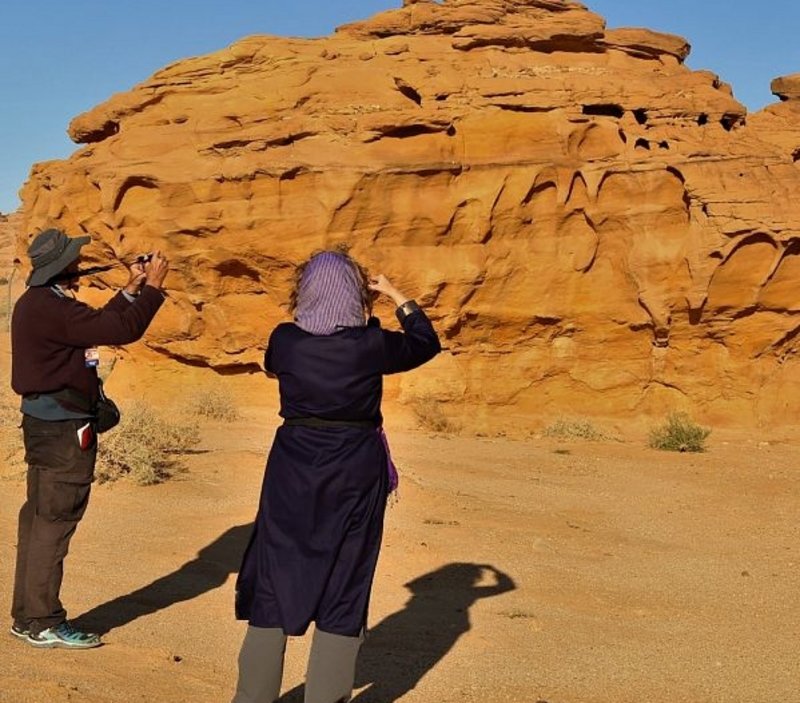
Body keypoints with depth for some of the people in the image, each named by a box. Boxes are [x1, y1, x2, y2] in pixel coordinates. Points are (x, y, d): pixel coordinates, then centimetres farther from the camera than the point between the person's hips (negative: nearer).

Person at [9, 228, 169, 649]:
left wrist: (131, 290, 18)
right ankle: (43, 624, 4)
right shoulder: (53, 309, -21)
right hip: (64, 428, -11)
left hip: (43, 420, 11)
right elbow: (123, 330, -24)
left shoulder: (38, 302, 12)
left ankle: (26, 615, 23)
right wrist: (152, 287, -12)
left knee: (38, 517, 14)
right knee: (55, 522, -4)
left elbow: (99, 324, 21)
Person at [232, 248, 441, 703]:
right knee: (343, 590, 9)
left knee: (275, 581, 12)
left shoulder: (285, 339, -6)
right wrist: (397, 297, 18)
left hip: (293, 471, 2)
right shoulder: (370, 344, -11)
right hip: (355, 474, -2)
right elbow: (427, 344, 7)